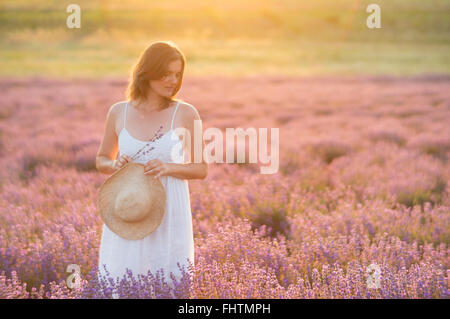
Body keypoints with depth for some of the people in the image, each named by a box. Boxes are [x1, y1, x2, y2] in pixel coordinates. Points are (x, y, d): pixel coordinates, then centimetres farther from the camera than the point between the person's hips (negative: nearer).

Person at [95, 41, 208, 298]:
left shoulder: (186, 114, -3)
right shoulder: (119, 112, 3)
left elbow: (202, 169, 2)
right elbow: (102, 160, 15)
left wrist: (169, 168, -16)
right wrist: (114, 165, -7)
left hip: (169, 216, -2)